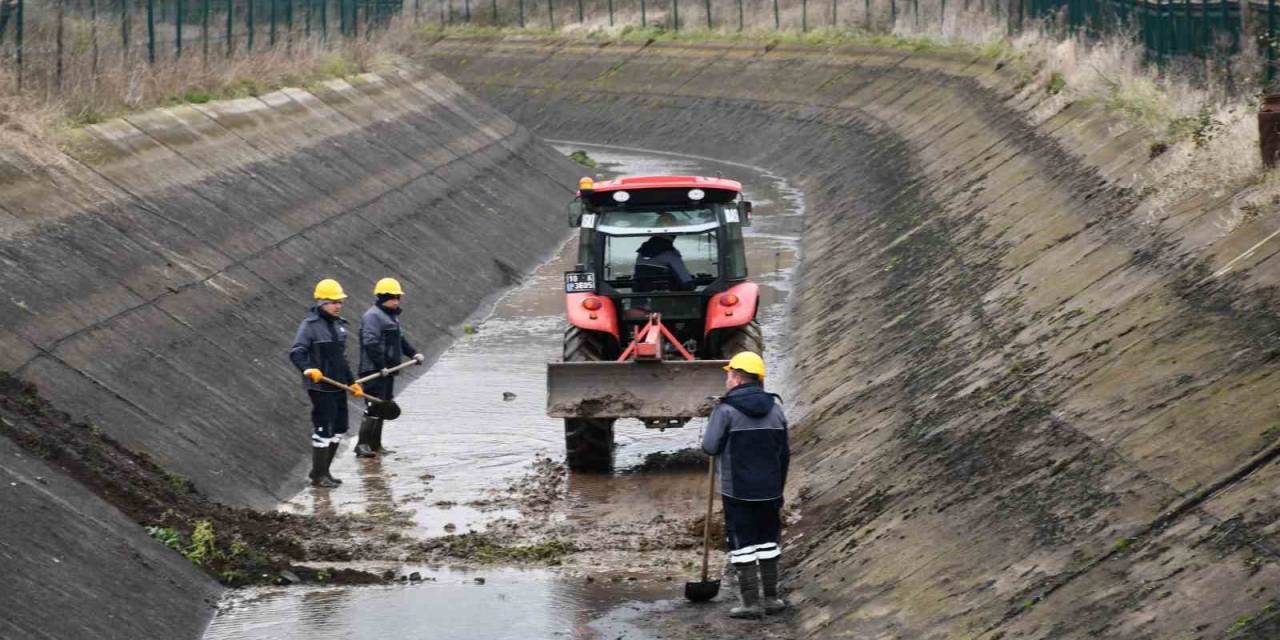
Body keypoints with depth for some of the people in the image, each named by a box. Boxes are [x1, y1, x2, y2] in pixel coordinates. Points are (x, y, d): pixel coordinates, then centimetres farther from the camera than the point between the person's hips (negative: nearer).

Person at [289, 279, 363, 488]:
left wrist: (351, 382, 24)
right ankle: (319, 475, 4)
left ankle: (321, 471, 23)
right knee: (323, 429, -5)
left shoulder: (339, 324, 15)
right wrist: (308, 369, -37)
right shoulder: (310, 325, -11)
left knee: (339, 428, 12)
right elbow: (296, 353, -20)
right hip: (320, 387, -8)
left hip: (338, 386, 8)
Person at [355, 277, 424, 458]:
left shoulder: (392, 316, 20)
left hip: (387, 370, 10)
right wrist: (380, 366, -25)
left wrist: (414, 353, 17)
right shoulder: (372, 316, -13)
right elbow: (371, 343, -23)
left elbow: (399, 340, 30)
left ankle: (375, 445, 20)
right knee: (373, 407, -13)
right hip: (374, 371, -10)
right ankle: (363, 444, -14)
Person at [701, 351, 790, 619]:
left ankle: (751, 602, 0)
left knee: (742, 544, 1)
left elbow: (710, 446, -13)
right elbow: (785, 453, 10)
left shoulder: (727, 409, -11)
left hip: (737, 491, -5)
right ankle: (771, 597, 19)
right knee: (767, 541, 16)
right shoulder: (775, 408, 7)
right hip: (769, 490, 5)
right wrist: (779, 488, 19)